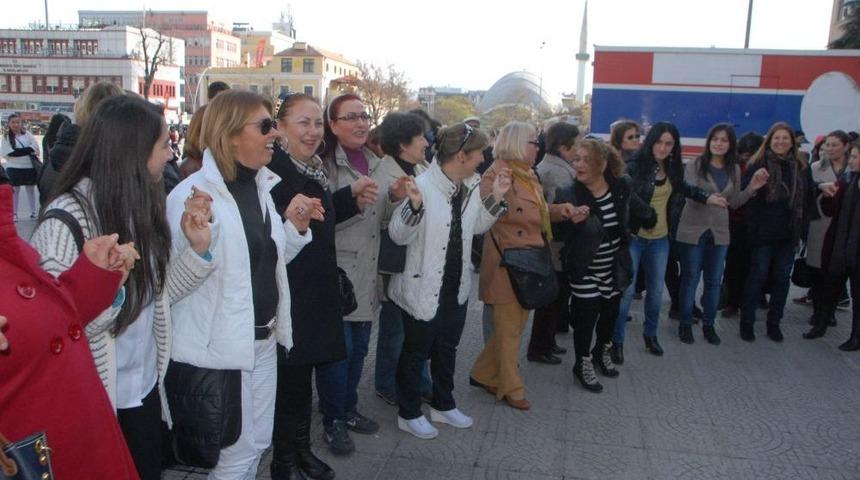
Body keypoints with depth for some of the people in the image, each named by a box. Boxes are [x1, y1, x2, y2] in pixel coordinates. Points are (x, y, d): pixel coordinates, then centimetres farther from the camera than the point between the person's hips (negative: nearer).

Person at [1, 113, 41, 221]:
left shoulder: (27, 134, 4)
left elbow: (35, 147, -4)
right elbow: (10, 153, -12)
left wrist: (18, 152, -13)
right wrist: (28, 150, -16)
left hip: (30, 167, 2)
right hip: (14, 168, -2)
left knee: (31, 189, 11)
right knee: (14, 190, 5)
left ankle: (33, 212, 21)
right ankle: (14, 213, 12)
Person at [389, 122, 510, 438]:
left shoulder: (471, 186, 0)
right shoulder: (423, 186, -24)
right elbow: (398, 236, -23)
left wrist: (495, 198, 0)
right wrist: (415, 206, -41)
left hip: (456, 287, 8)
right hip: (423, 288, -7)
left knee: (447, 348, 23)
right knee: (416, 351, 10)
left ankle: (443, 405, 42)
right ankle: (409, 414, 29)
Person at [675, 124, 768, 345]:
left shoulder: (734, 169, 7)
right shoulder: (694, 165, -6)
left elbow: (733, 202, 11)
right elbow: (690, 194, -18)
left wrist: (751, 188, -5)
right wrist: (709, 198, -38)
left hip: (719, 232, 4)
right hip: (693, 231, -4)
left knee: (714, 281, 10)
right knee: (690, 279, 4)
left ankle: (708, 324, 23)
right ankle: (685, 324, 16)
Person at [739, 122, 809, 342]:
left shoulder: (799, 167, 8)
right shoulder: (757, 164, -4)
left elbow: (805, 200, 12)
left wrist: (802, 229, 6)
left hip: (788, 234, 4)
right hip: (763, 233, -4)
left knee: (782, 278, 9)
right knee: (757, 276, 2)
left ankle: (774, 322, 21)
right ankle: (747, 322, 13)